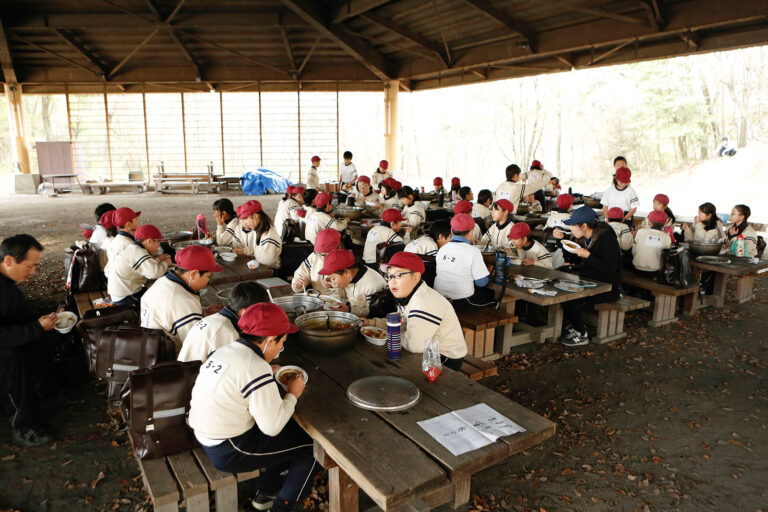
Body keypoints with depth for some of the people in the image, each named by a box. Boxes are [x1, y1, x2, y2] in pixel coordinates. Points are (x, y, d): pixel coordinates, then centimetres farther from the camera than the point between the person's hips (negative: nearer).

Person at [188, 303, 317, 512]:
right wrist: (292, 395, -8)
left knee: (295, 430, 23)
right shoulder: (257, 369, -25)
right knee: (314, 445, 3)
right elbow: (272, 427, -23)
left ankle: (266, 493, 32)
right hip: (229, 452, -9)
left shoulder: (224, 350, 1)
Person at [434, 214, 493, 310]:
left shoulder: (442, 249, 0)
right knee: (492, 294, 19)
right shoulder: (473, 251, -16)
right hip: (461, 302, -6)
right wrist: (488, 273, 10)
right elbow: (481, 282, -12)